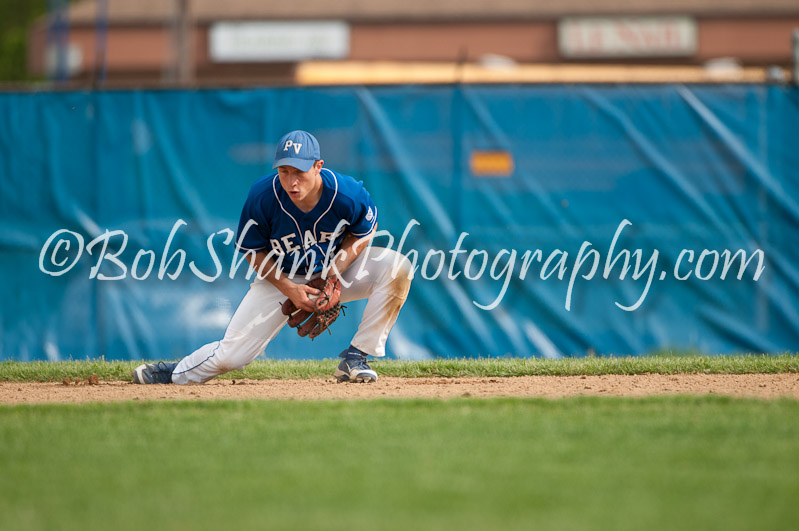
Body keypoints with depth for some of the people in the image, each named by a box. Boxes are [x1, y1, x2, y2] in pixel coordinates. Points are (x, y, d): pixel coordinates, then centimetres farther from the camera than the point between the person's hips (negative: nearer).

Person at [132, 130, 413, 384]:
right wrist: (289, 289, -22)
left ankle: (355, 358, -16)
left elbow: (363, 233, -6)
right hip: (281, 278, -1)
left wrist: (334, 276, -21)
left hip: (339, 268, 1)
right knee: (232, 352, -10)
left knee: (398, 267, -25)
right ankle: (177, 372, 24)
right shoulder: (262, 197, -27)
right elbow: (253, 251, -10)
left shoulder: (348, 194, -28)